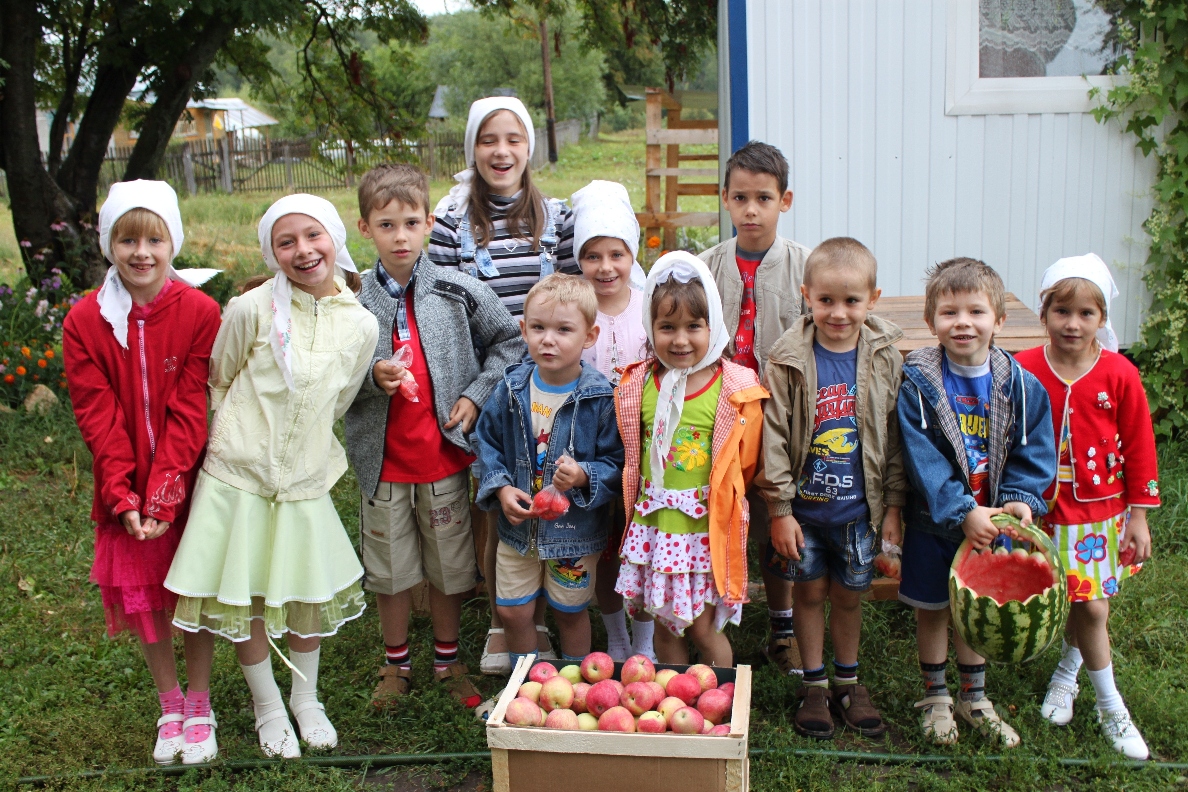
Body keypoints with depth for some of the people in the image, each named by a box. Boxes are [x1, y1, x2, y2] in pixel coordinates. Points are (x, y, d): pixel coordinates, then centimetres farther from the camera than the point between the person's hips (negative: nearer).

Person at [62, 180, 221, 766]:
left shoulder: (200, 312, -11)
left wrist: (165, 494, -19)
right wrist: (124, 498, -15)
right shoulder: (84, 321, -6)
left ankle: (199, 705, 27)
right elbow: (98, 418, -7)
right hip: (126, 490, 2)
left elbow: (189, 412, -13)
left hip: (188, 481, -2)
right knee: (140, 597, 9)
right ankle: (169, 704, 30)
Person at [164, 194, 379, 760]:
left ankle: (306, 700, 37)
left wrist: (303, 448, 12)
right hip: (238, 476, -2)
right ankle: (268, 709, 30)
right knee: (244, 601, 8)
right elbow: (218, 379, 3)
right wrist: (241, 436, 8)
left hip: (305, 479, 2)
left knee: (309, 595, 12)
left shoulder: (361, 325, -5)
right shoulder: (253, 308, -13)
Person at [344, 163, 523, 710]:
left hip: (445, 455, 0)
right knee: (390, 567, 13)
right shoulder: (353, 300, -5)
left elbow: (508, 341, 5)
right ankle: (396, 663, 34)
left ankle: (448, 660, 34)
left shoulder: (458, 292, -5)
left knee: (449, 565, 13)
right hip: (382, 459, 0)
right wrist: (371, 377, -18)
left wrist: (477, 394, -4)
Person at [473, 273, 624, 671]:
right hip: (518, 526, 3)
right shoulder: (511, 389, -6)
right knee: (512, 611, 13)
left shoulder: (600, 398, -16)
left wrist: (583, 476, -31)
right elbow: (487, 441, 4)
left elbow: (617, 462, -12)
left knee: (570, 611, 16)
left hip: (575, 531, -3)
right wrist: (501, 488, -10)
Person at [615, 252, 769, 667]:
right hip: (653, 526, 3)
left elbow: (742, 465, 0)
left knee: (703, 629, 6)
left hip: (706, 530, -3)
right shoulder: (638, 385, 0)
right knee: (666, 627, 15)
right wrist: (653, 499, 10)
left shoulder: (734, 389, -9)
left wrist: (714, 499, 0)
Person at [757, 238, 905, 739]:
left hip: (859, 505, 1)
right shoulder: (789, 360, -11)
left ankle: (847, 683, 33)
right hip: (805, 504, -1)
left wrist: (893, 504, 3)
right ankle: (814, 685, 28)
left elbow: (895, 436, 2)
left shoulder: (885, 358, -5)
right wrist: (780, 509, -9)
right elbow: (773, 437, -9)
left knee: (848, 593, 14)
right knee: (810, 590, 11)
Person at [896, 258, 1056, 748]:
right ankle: (935, 696, 32)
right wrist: (962, 512, -26)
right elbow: (922, 460, -19)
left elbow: (1034, 452, -3)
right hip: (934, 522, -2)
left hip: (992, 520, 2)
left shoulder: (1020, 386, -6)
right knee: (932, 610, 12)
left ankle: (974, 698, 36)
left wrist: (1020, 499, -19)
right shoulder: (918, 385, -14)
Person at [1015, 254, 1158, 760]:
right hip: (1047, 510, -1)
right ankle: (1111, 708, 22)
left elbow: (1138, 448, -1)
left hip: (1104, 509, 1)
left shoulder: (1119, 375, -7)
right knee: (1089, 606, 4)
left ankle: (1066, 675, 37)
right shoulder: (1023, 371, -9)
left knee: (1088, 603, 7)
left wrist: (1138, 516, 1)